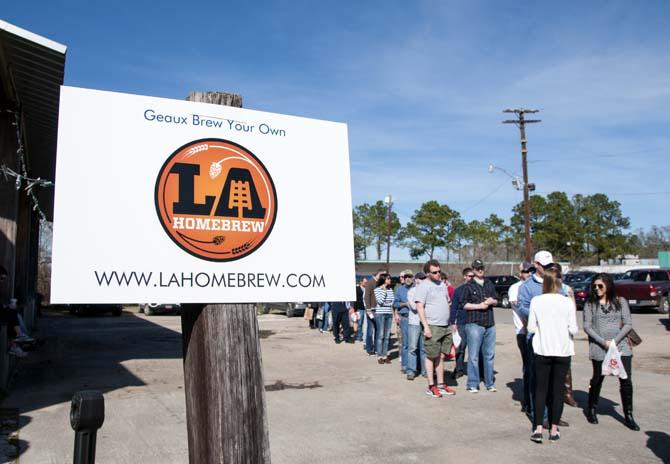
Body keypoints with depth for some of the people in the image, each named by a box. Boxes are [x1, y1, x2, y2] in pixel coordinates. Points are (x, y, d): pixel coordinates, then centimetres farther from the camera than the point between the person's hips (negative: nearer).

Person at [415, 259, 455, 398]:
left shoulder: (442, 284, 15)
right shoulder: (424, 286, -8)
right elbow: (419, 307, -13)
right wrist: (426, 327, -19)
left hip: (445, 326, 7)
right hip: (432, 327, -7)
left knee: (440, 356, 12)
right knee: (431, 357, 0)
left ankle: (441, 385, 19)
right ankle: (431, 387, 8)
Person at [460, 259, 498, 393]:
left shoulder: (490, 284, 15)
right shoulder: (469, 286, 0)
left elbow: (496, 300, 23)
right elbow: (463, 304, -5)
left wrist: (492, 301, 0)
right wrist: (479, 306, -12)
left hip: (490, 324, 5)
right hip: (474, 324, -5)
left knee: (489, 355, 10)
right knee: (473, 356, -4)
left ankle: (490, 383, 20)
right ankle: (473, 384, 4)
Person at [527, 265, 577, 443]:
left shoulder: (536, 301, -7)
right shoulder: (568, 302, -8)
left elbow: (531, 327, -5)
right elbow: (574, 329, -6)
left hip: (542, 350, 0)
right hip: (563, 351, 0)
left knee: (541, 389, 9)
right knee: (557, 390, 10)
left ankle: (538, 428, 4)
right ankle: (554, 429, 15)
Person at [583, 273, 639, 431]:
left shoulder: (620, 301, 6)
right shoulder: (590, 304, 2)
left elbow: (628, 324, 1)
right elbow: (587, 326, -3)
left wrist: (615, 341, -11)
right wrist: (603, 342, -12)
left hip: (621, 346, 1)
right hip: (599, 348, -1)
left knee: (626, 380, -3)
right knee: (597, 379, 9)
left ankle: (628, 416, 10)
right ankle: (591, 409, 29)